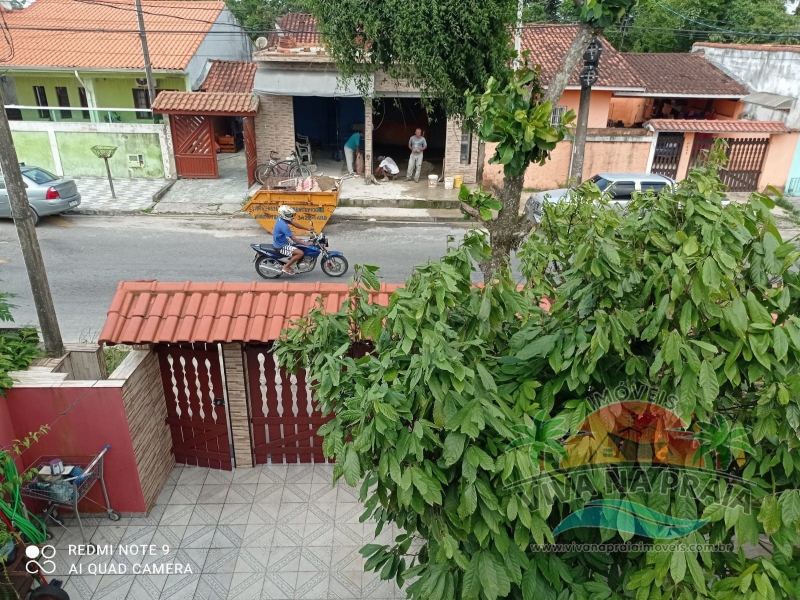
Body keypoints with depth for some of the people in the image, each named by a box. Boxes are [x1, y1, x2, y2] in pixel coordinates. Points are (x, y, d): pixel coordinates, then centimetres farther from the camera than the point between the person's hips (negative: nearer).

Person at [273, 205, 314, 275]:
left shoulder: (281, 219, -2)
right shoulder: (284, 226, -31)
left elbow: (295, 224, 7)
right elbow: (293, 239, -28)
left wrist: (308, 229, 4)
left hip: (281, 241, 10)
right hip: (281, 246, -10)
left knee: (301, 241, 24)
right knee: (300, 253, -21)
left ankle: (291, 258, 30)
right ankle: (286, 267, -7)